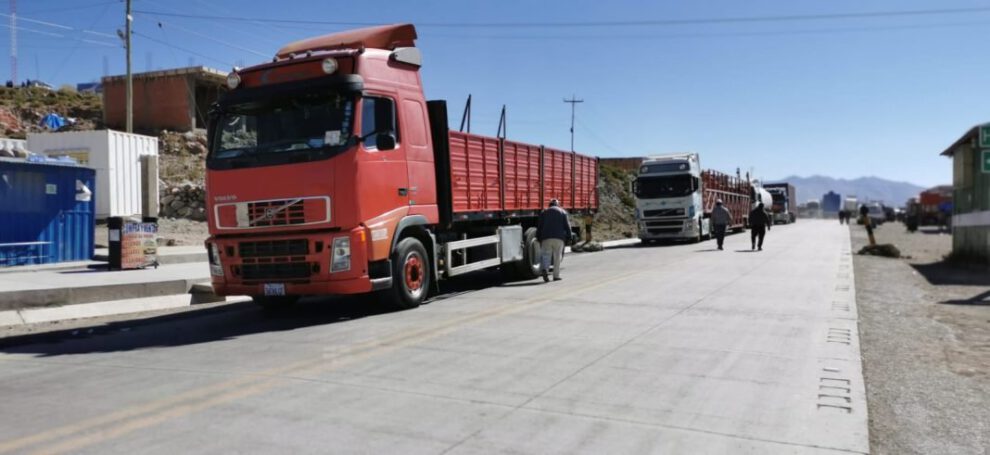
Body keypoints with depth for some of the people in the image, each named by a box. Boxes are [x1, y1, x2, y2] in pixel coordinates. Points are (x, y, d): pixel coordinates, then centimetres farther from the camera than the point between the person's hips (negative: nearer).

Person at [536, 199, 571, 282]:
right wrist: (568, 237, 9)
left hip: (546, 238, 1)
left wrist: (539, 239, 17)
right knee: (557, 257, 4)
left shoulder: (544, 212, 18)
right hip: (559, 238, -1)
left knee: (546, 255, 0)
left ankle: (544, 269, -26)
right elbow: (567, 226, 5)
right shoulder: (563, 212, 14)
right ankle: (556, 275, 3)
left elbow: (539, 227, 13)